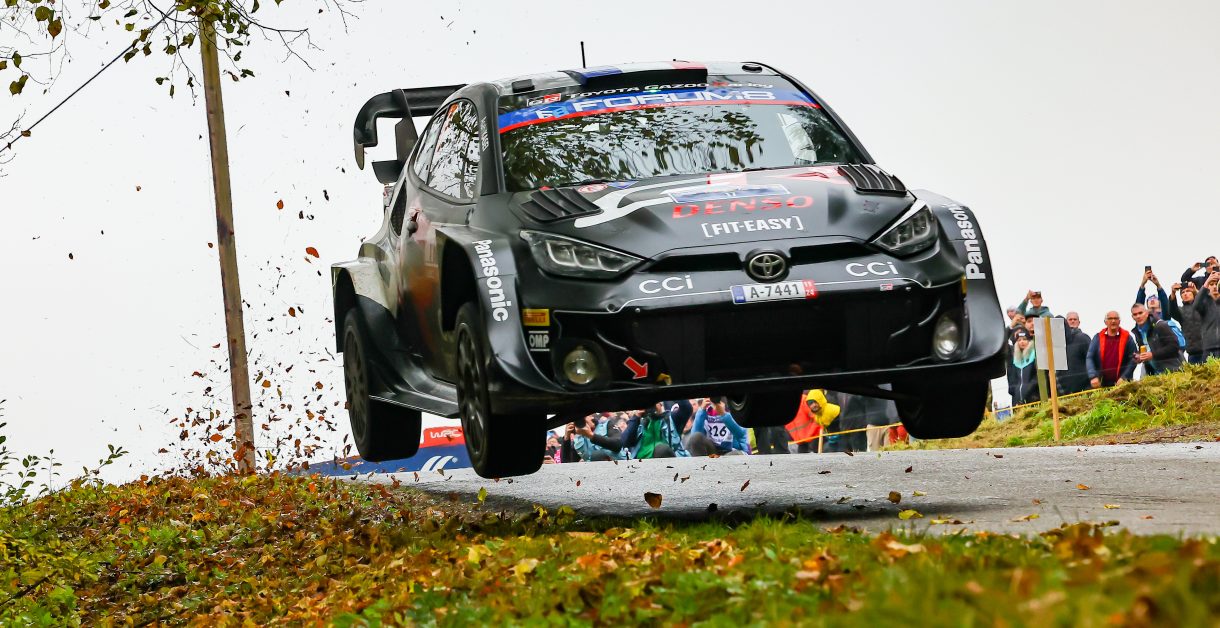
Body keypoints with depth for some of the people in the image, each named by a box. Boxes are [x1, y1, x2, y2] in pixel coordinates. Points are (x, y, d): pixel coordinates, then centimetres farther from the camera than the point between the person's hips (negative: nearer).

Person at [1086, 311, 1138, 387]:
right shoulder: (1098, 338, 8)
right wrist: (1093, 377, -13)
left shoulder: (1127, 338, 3)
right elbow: (1089, 358, 3)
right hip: (1101, 384, 2)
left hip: (1121, 383, -2)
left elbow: (1133, 359, -3)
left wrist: (1124, 377, -14)